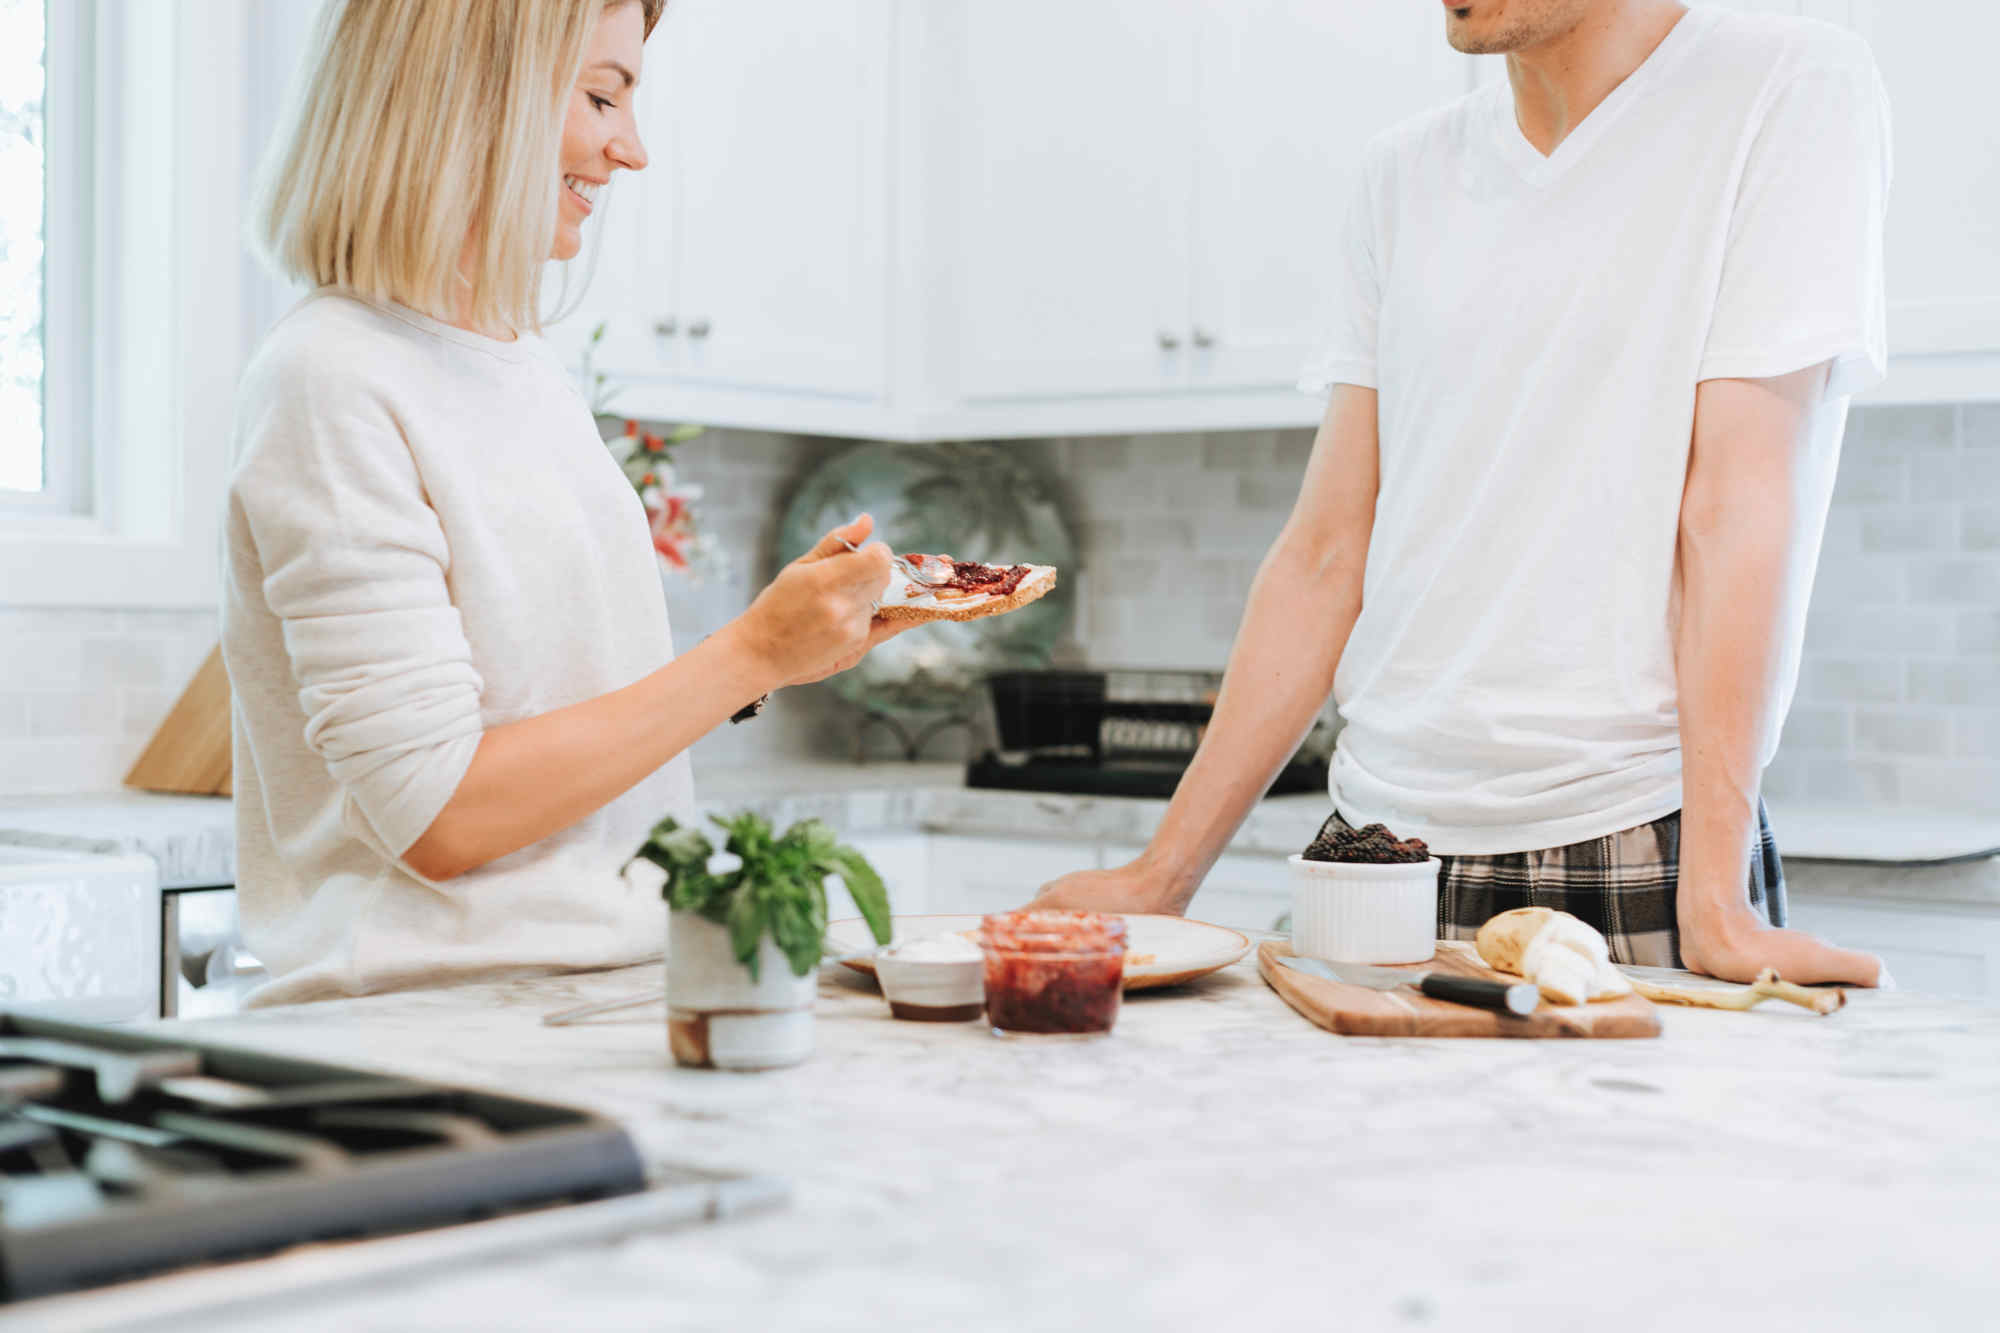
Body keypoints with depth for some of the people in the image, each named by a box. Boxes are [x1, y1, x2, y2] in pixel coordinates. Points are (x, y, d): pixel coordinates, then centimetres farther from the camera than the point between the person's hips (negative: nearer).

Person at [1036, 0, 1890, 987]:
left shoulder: (1791, 90, -5)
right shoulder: (1406, 174, 9)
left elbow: (1737, 507, -13)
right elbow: (1328, 550, 7)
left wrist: (1714, 904, -18)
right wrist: (1164, 873, 2)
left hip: (1636, 849, -4)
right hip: (1384, 844, 4)